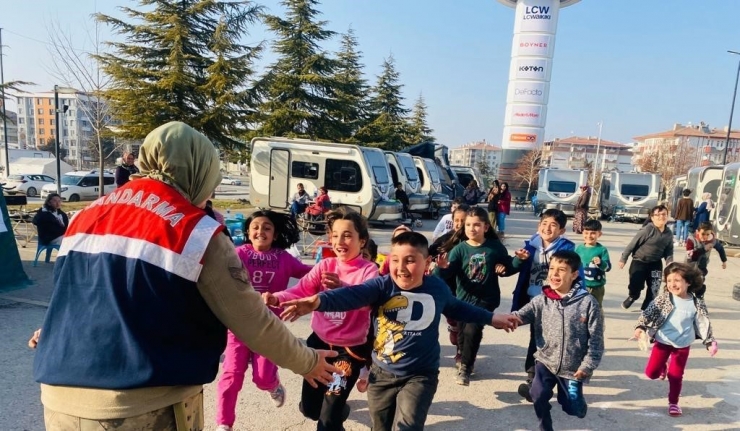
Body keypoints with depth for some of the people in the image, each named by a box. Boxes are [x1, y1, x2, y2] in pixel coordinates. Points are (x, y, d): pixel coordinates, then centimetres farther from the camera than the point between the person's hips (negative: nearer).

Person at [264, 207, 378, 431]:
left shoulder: (369, 270, -14)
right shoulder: (326, 265, -2)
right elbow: (302, 290, -12)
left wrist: (343, 288, -51)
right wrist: (276, 298, -32)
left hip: (350, 349, -4)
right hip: (319, 341, 5)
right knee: (309, 408, 20)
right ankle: (337, 406, 50)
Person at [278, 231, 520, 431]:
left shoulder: (437, 288, -6)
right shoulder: (382, 285, -15)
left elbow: (456, 308, 15)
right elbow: (352, 295, -33)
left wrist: (490, 319, 21)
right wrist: (319, 301, -52)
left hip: (420, 376, 0)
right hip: (382, 374, 1)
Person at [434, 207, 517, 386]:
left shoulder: (495, 247, -5)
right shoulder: (459, 249, -8)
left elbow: (509, 266, 10)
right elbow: (447, 274, -17)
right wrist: (442, 268, -38)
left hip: (486, 299, -2)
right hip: (463, 299, 2)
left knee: (472, 331, -16)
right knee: (462, 333, 14)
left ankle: (465, 367, 6)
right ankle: (465, 359, 45)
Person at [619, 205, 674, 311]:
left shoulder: (668, 234, 0)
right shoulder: (647, 229, -18)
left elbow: (669, 252, 10)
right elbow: (633, 244, -13)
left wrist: (669, 263, -8)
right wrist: (623, 259, -9)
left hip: (655, 263, 5)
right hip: (639, 262, -5)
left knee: (654, 289, 7)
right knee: (636, 286, -9)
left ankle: (646, 308, 27)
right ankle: (632, 297, 27)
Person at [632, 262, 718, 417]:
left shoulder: (697, 304, -6)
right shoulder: (663, 298, -12)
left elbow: (703, 324, 4)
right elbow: (648, 312, -19)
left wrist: (710, 342, -1)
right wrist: (640, 327, -34)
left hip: (683, 345, 0)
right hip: (662, 342, 0)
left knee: (676, 376, 7)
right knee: (651, 373, 0)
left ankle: (673, 403, 28)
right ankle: (663, 367, 34)